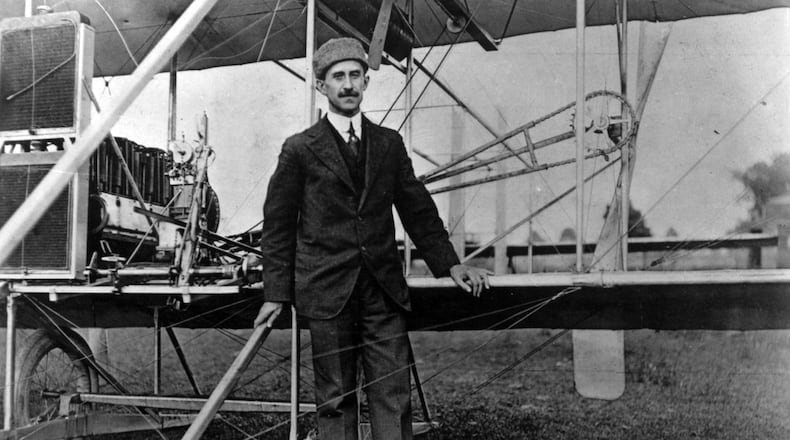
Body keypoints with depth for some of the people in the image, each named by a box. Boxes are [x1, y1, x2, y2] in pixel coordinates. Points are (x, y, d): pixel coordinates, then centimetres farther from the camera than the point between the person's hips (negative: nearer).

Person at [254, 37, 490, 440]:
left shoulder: (389, 144, 12)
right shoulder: (299, 149, 2)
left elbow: (418, 209, 14)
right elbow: (278, 225, 4)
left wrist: (450, 264, 4)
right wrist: (276, 293, 0)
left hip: (384, 290, 3)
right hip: (326, 293, -2)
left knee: (394, 397, -1)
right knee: (335, 400, 4)